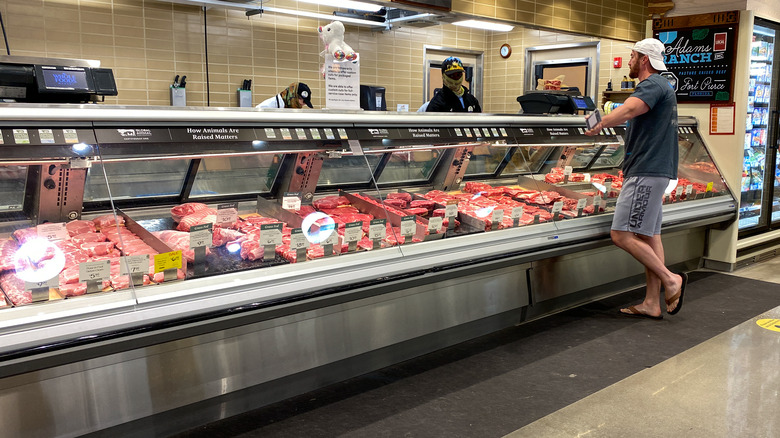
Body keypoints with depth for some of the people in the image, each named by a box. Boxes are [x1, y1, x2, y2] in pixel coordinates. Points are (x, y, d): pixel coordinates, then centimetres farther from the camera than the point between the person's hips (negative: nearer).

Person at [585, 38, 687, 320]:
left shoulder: (652, 85, -11)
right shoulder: (661, 86, 23)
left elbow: (629, 109, -32)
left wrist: (598, 126, -41)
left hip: (646, 173, -11)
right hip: (654, 171, 11)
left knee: (622, 235, -12)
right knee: (649, 236, 10)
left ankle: (670, 280, -2)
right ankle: (652, 304, 14)